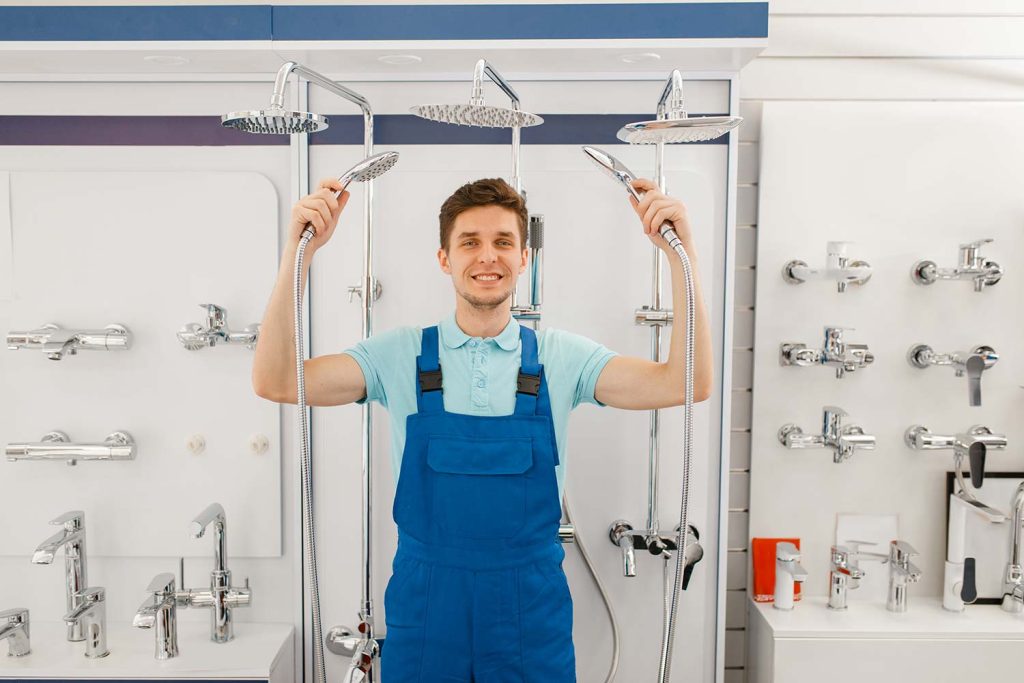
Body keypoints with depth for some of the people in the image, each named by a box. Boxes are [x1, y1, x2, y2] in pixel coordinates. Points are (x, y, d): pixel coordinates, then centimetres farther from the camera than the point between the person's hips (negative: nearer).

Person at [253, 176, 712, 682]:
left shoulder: (560, 357, -2)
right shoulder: (401, 354, -3)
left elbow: (686, 385, -13)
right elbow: (276, 382, -12)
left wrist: (680, 252, -22)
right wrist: (299, 250, -21)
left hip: (533, 603, 1)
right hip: (424, 602, 0)